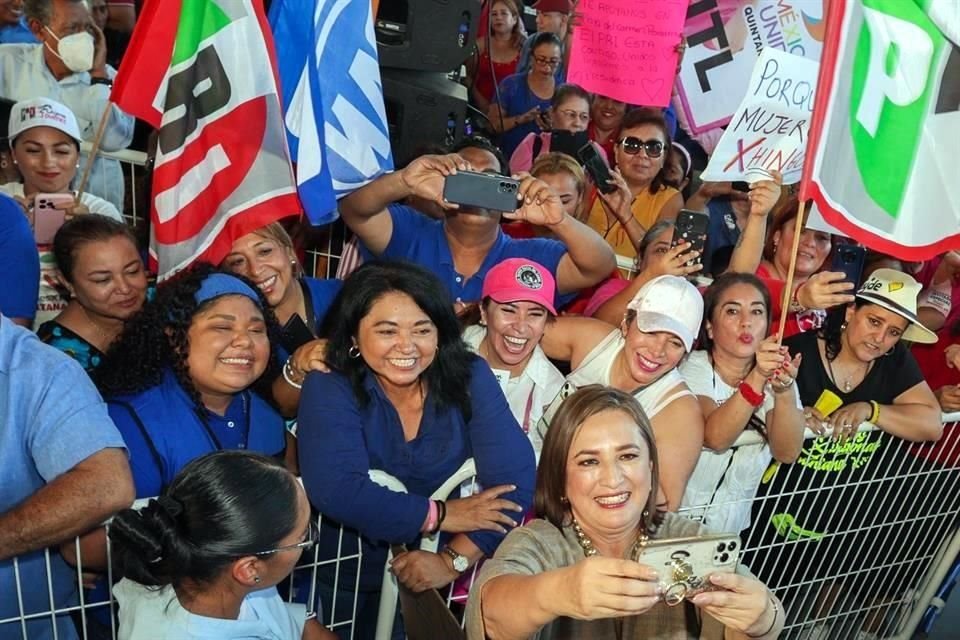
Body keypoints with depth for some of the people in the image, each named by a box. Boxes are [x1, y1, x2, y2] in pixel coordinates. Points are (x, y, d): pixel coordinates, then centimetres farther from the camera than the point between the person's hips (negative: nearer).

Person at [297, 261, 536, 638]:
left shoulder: (470, 378, -13)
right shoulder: (330, 388, -18)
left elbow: (515, 479, -19)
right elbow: (335, 490, -30)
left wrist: (453, 561, -27)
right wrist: (442, 515, -25)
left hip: (448, 580, 2)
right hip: (350, 581, -1)